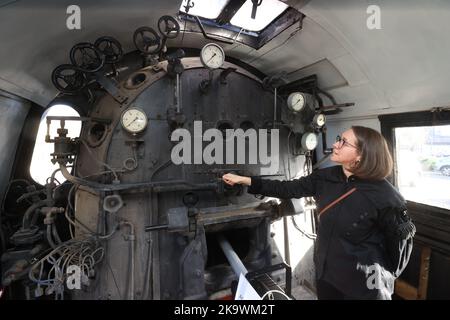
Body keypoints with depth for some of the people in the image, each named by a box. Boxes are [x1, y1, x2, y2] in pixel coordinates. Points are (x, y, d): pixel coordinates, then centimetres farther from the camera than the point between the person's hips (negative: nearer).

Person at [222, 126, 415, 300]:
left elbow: (402, 239, -10)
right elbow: (288, 189, -5)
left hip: (362, 285, -4)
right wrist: (243, 180, -7)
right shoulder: (325, 178, -9)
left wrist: (385, 276, -1)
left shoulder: (384, 195, -22)